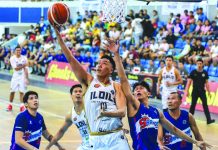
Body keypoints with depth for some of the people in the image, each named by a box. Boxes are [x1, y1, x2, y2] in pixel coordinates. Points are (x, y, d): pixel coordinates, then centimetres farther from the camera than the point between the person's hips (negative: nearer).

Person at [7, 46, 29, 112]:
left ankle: (22, 106, -2)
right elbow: (16, 68, -17)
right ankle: (10, 105, 20)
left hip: (22, 77, 0)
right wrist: (23, 65, -28)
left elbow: (25, 69, 1)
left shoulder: (24, 58, -2)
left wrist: (27, 78, -3)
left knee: (22, 91, -5)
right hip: (15, 77, 0)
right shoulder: (12, 58, -9)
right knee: (12, 91, 5)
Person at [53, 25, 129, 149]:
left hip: (116, 137, 0)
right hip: (96, 139, 0)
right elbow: (70, 59, 1)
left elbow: (122, 111, -4)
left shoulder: (116, 87, 8)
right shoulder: (88, 81, 9)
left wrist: (107, 113, -25)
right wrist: (58, 34, -6)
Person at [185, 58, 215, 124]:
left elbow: (206, 83, 8)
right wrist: (187, 91, -9)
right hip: (195, 91, -1)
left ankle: (209, 119, -3)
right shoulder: (193, 72, -4)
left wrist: (209, 91, 6)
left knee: (205, 105, -2)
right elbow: (189, 82, -3)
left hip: (202, 91, 1)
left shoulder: (205, 73, 2)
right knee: (193, 105, 6)